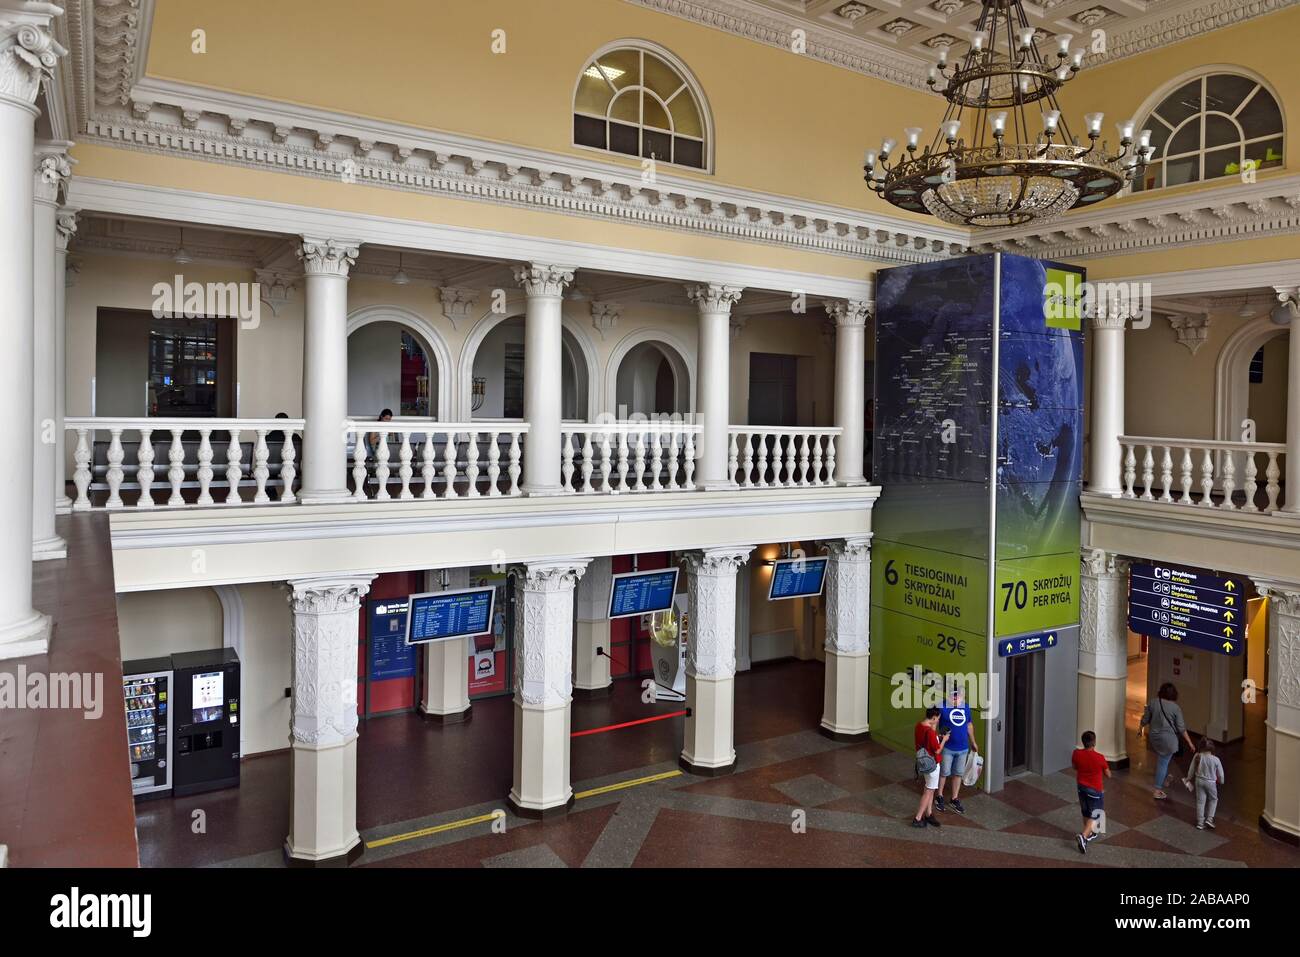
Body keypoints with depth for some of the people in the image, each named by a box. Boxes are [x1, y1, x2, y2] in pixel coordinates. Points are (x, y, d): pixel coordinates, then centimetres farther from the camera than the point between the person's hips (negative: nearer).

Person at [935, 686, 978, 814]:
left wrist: (973, 742, 21)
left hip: (963, 748, 4)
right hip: (947, 748, -4)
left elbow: (969, 725, 14)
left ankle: (955, 799, 31)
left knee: (958, 774, 15)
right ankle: (939, 797, 30)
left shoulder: (966, 708, 0)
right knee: (944, 773, 10)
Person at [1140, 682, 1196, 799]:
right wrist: (1190, 743, 0)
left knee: (1162, 760, 27)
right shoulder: (1175, 708, -13)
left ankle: (1165, 779, 46)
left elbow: (1145, 720, 2)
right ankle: (1157, 791, 5)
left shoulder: (1152, 703, -5)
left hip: (1154, 737, 4)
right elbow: (1181, 728, -10)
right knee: (1163, 762, 2)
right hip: (1168, 739, -4)